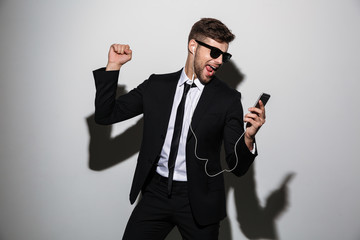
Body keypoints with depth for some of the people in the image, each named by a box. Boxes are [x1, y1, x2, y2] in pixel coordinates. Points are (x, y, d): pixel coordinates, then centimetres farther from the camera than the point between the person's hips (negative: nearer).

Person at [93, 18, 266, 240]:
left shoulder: (228, 99, -5)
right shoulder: (157, 86, 3)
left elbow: (238, 167, -6)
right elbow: (105, 115, 2)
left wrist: (248, 138, -27)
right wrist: (114, 66, -6)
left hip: (199, 199, -2)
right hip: (156, 192, 2)